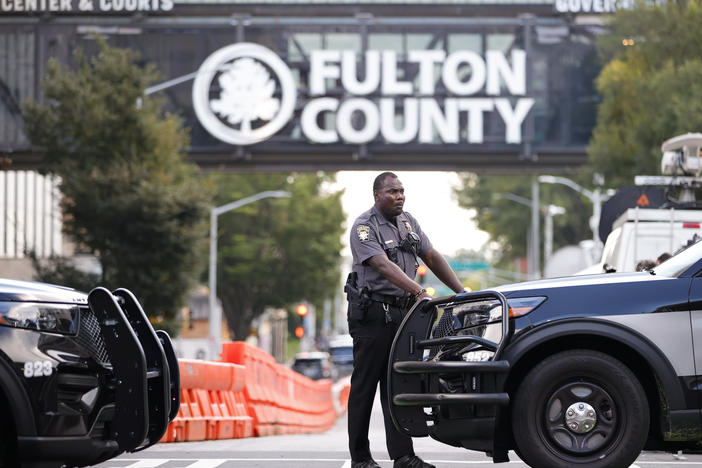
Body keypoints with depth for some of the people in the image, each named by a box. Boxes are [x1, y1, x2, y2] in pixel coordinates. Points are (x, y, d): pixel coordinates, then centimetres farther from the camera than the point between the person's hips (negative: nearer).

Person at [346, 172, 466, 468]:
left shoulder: (408, 222, 11)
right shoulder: (364, 227, -12)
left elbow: (432, 257, 15)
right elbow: (384, 266, -25)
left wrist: (461, 292, 5)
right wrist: (420, 292, -36)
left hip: (402, 312, 6)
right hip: (371, 314, -6)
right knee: (365, 384, 0)